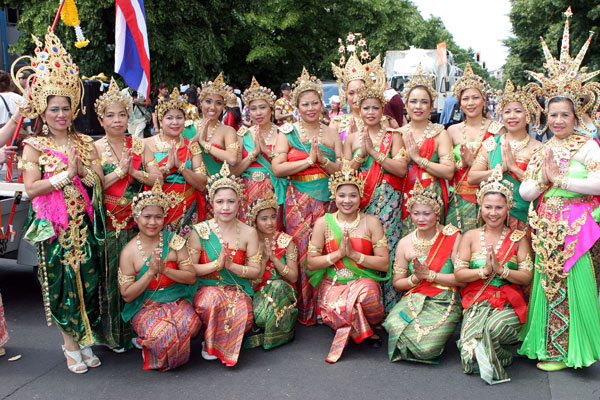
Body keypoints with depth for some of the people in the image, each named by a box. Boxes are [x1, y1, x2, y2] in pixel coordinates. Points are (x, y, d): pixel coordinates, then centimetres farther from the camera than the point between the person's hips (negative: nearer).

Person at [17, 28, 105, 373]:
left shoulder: (84, 143, 10)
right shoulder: (35, 146, 1)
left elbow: (101, 182, 4)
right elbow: (31, 188, -9)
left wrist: (82, 171, -12)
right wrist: (64, 176, -15)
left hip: (85, 224, 3)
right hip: (53, 226, -3)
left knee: (88, 279, 3)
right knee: (61, 282, 1)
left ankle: (85, 340, 17)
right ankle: (71, 345, 14)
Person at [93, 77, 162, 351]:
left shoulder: (139, 146, 8)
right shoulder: (94, 148, 0)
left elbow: (157, 178, 1)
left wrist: (134, 172, -13)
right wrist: (119, 171, -15)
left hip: (137, 222, 3)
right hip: (108, 223, -2)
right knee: (110, 276, 0)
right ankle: (112, 333, 13)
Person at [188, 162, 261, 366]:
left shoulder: (248, 233, 3)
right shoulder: (199, 231, -1)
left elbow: (256, 271, 2)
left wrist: (232, 266, -15)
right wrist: (216, 264, -19)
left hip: (238, 290, 1)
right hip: (206, 288, -1)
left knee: (244, 318, -32)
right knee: (212, 300, -38)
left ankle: (217, 345, 3)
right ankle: (210, 341, -5)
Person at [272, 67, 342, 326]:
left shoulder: (331, 133, 12)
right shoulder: (287, 132, 5)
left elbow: (342, 170, 7)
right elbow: (277, 168, -6)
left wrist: (323, 160, -10)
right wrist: (308, 160, -11)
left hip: (326, 200, 2)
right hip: (298, 200, -2)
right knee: (300, 251, -5)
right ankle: (303, 311, 6)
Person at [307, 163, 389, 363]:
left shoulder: (371, 222, 0)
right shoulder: (323, 223, 2)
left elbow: (384, 263, -6)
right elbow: (311, 263, -1)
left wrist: (354, 254, -16)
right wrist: (339, 253, -14)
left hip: (363, 280, 0)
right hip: (333, 284, 0)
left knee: (368, 295, -36)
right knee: (337, 309, -33)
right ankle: (367, 332, 1)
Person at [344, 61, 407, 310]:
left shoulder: (393, 136, 6)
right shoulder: (352, 138, 12)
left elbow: (401, 169, -6)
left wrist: (375, 152, -11)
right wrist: (361, 153, -7)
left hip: (387, 202, -1)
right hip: (359, 202, 2)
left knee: (385, 246, -8)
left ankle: (387, 307, 2)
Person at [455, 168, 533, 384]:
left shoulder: (519, 238, 7)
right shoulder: (470, 236, 9)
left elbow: (527, 276, -1)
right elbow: (459, 273, 2)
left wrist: (501, 269, -15)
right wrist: (484, 271, -14)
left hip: (508, 303, 0)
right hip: (477, 301, 1)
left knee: (495, 327, -37)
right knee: (470, 355, -26)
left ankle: (486, 358, -10)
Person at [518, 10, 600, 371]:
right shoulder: (543, 151, 15)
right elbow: (524, 192, 11)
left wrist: (561, 179, -12)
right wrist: (542, 180, -7)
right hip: (546, 227, 5)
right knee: (548, 284, 5)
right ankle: (550, 346, 13)